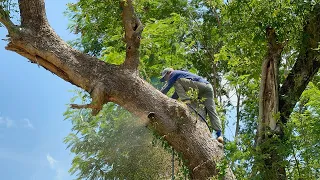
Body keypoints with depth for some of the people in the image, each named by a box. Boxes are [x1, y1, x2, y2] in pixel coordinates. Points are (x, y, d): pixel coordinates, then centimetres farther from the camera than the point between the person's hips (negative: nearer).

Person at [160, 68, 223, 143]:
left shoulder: (174, 73, 12)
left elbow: (166, 88, 9)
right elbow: (177, 94, 38)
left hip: (200, 84, -9)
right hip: (208, 87, 9)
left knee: (177, 82, 1)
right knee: (211, 111, -3)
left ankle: (186, 100, -15)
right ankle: (219, 135, -17)